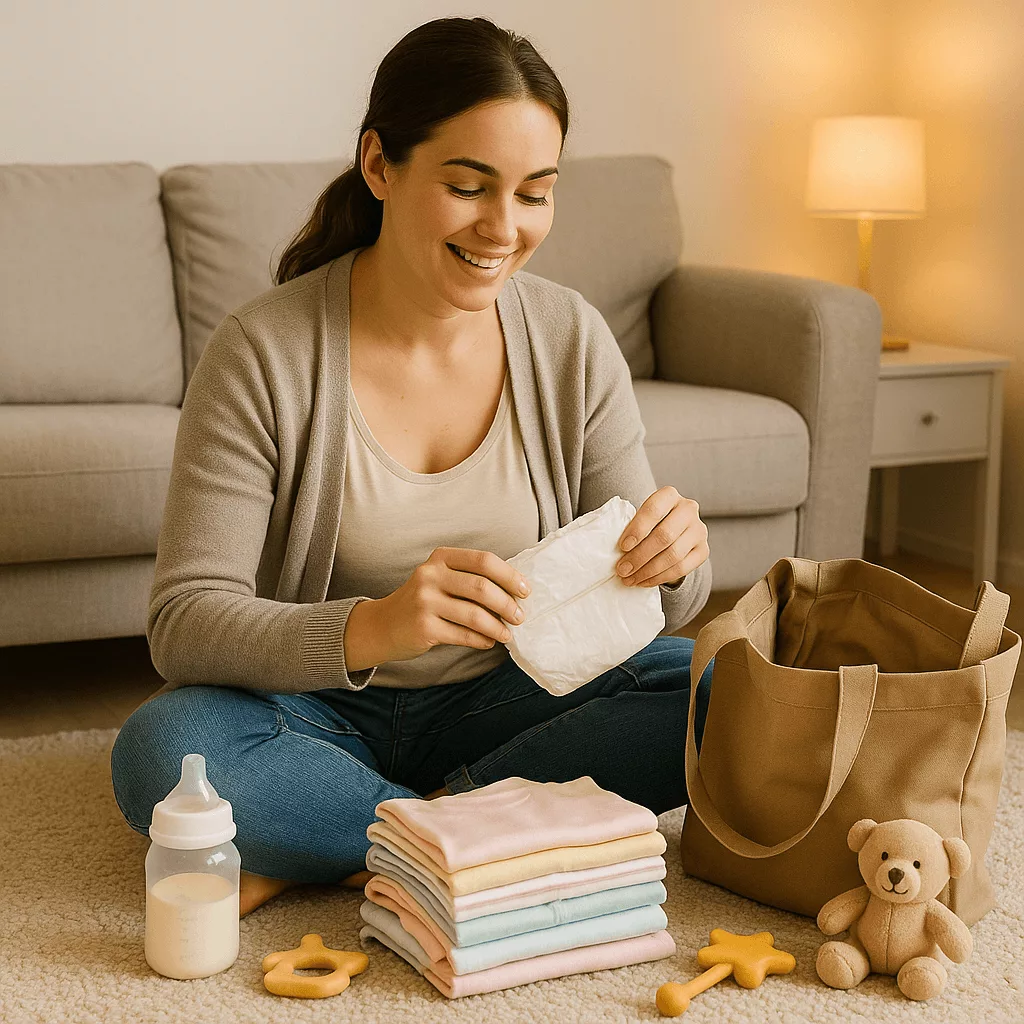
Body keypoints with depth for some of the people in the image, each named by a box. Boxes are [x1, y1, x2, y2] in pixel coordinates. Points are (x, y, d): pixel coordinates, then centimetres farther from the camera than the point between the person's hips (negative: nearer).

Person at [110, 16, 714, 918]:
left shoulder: (573, 340, -5)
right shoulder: (263, 353, -16)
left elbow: (648, 605, 0)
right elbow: (183, 625, -20)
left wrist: (673, 560, -26)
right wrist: (371, 630, -39)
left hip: (502, 700, 4)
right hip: (319, 711, -3)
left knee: (717, 695, -22)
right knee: (160, 752, -32)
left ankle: (327, 848, -17)